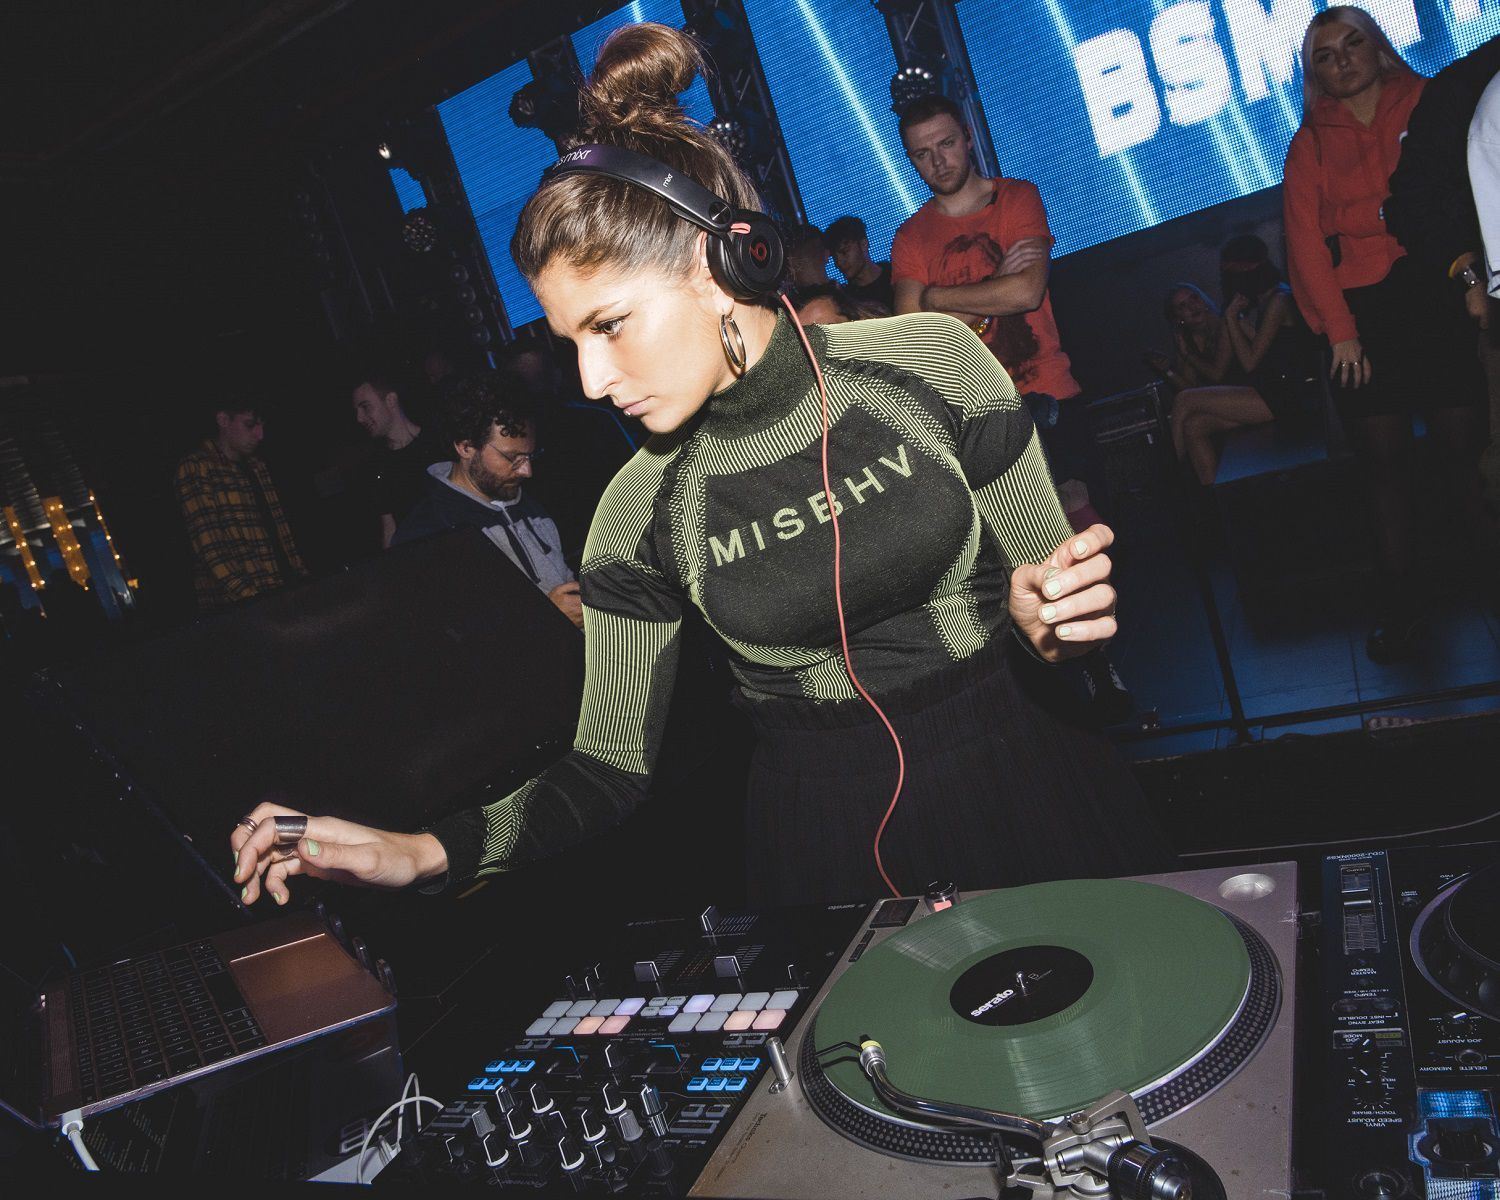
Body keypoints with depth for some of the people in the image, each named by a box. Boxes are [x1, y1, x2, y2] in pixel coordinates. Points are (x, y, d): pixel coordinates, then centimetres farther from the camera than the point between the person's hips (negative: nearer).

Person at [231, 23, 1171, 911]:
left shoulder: (933, 363, -8)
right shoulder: (642, 513, -6)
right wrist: (424, 852, -13)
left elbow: (1060, 611, 1)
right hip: (831, 845, 1)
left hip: (1031, 786, 0)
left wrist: (1048, 629, -22)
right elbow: (613, 765, 0)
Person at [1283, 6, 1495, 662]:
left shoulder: (1428, 103, 11)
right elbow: (1306, 240, 4)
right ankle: (1399, 596, 6)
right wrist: (1339, 330, -5)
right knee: (1383, 458, -1)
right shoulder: (1309, 144, 12)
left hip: (1439, 295, 0)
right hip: (1361, 313, 1)